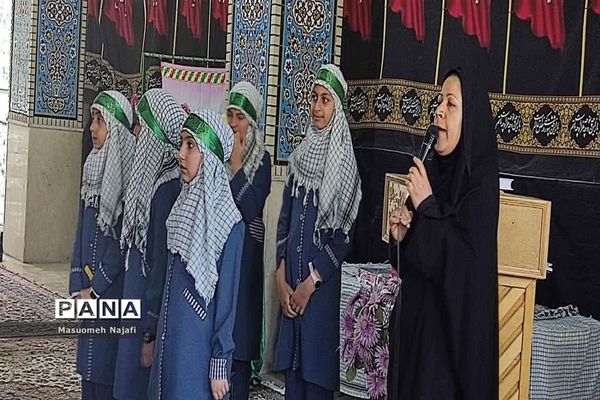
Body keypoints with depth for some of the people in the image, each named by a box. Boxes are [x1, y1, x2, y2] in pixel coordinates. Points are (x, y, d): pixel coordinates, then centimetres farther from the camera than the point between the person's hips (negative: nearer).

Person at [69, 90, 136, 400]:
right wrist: (78, 285, 4)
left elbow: (124, 239, -15)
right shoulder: (93, 167, 10)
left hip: (114, 289, -7)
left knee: (105, 365, -1)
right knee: (88, 360, 13)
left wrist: (96, 287, -12)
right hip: (89, 288, 7)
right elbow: (82, 230, 11)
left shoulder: (128, 171, -12)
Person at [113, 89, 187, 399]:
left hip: (152, 311, -9)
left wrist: (150, 331, -17)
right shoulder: (155, 178, 8)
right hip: (139, 304, 9)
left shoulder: (169, 187, -20)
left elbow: (164, 261, -20)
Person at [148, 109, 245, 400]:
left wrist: (220, 364, -13)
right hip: (169, 341, 7)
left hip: (199, 348, -7)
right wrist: (155, 337, 13)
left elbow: (227, 296, -14)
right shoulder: (183, 206, 6)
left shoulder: (227, 222, -15)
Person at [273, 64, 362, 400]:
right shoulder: (300, 156, 10)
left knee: (316, 371, 2)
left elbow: (344, 232, -11)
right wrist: (282, 280, 1)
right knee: (291, 366, 11)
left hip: (323, 285, -5)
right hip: (291, 285, 5)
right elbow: (284, 220, 10)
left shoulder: (345, 162, -7)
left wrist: (311, 282, -12)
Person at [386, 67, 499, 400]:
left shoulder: (480, 181, -14)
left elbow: (467, 263, -23)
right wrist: (400, 235, -7)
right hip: (415, 315, 7)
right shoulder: (433, 170, 7)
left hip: (452, 326, -7)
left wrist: (427, 205, -20)